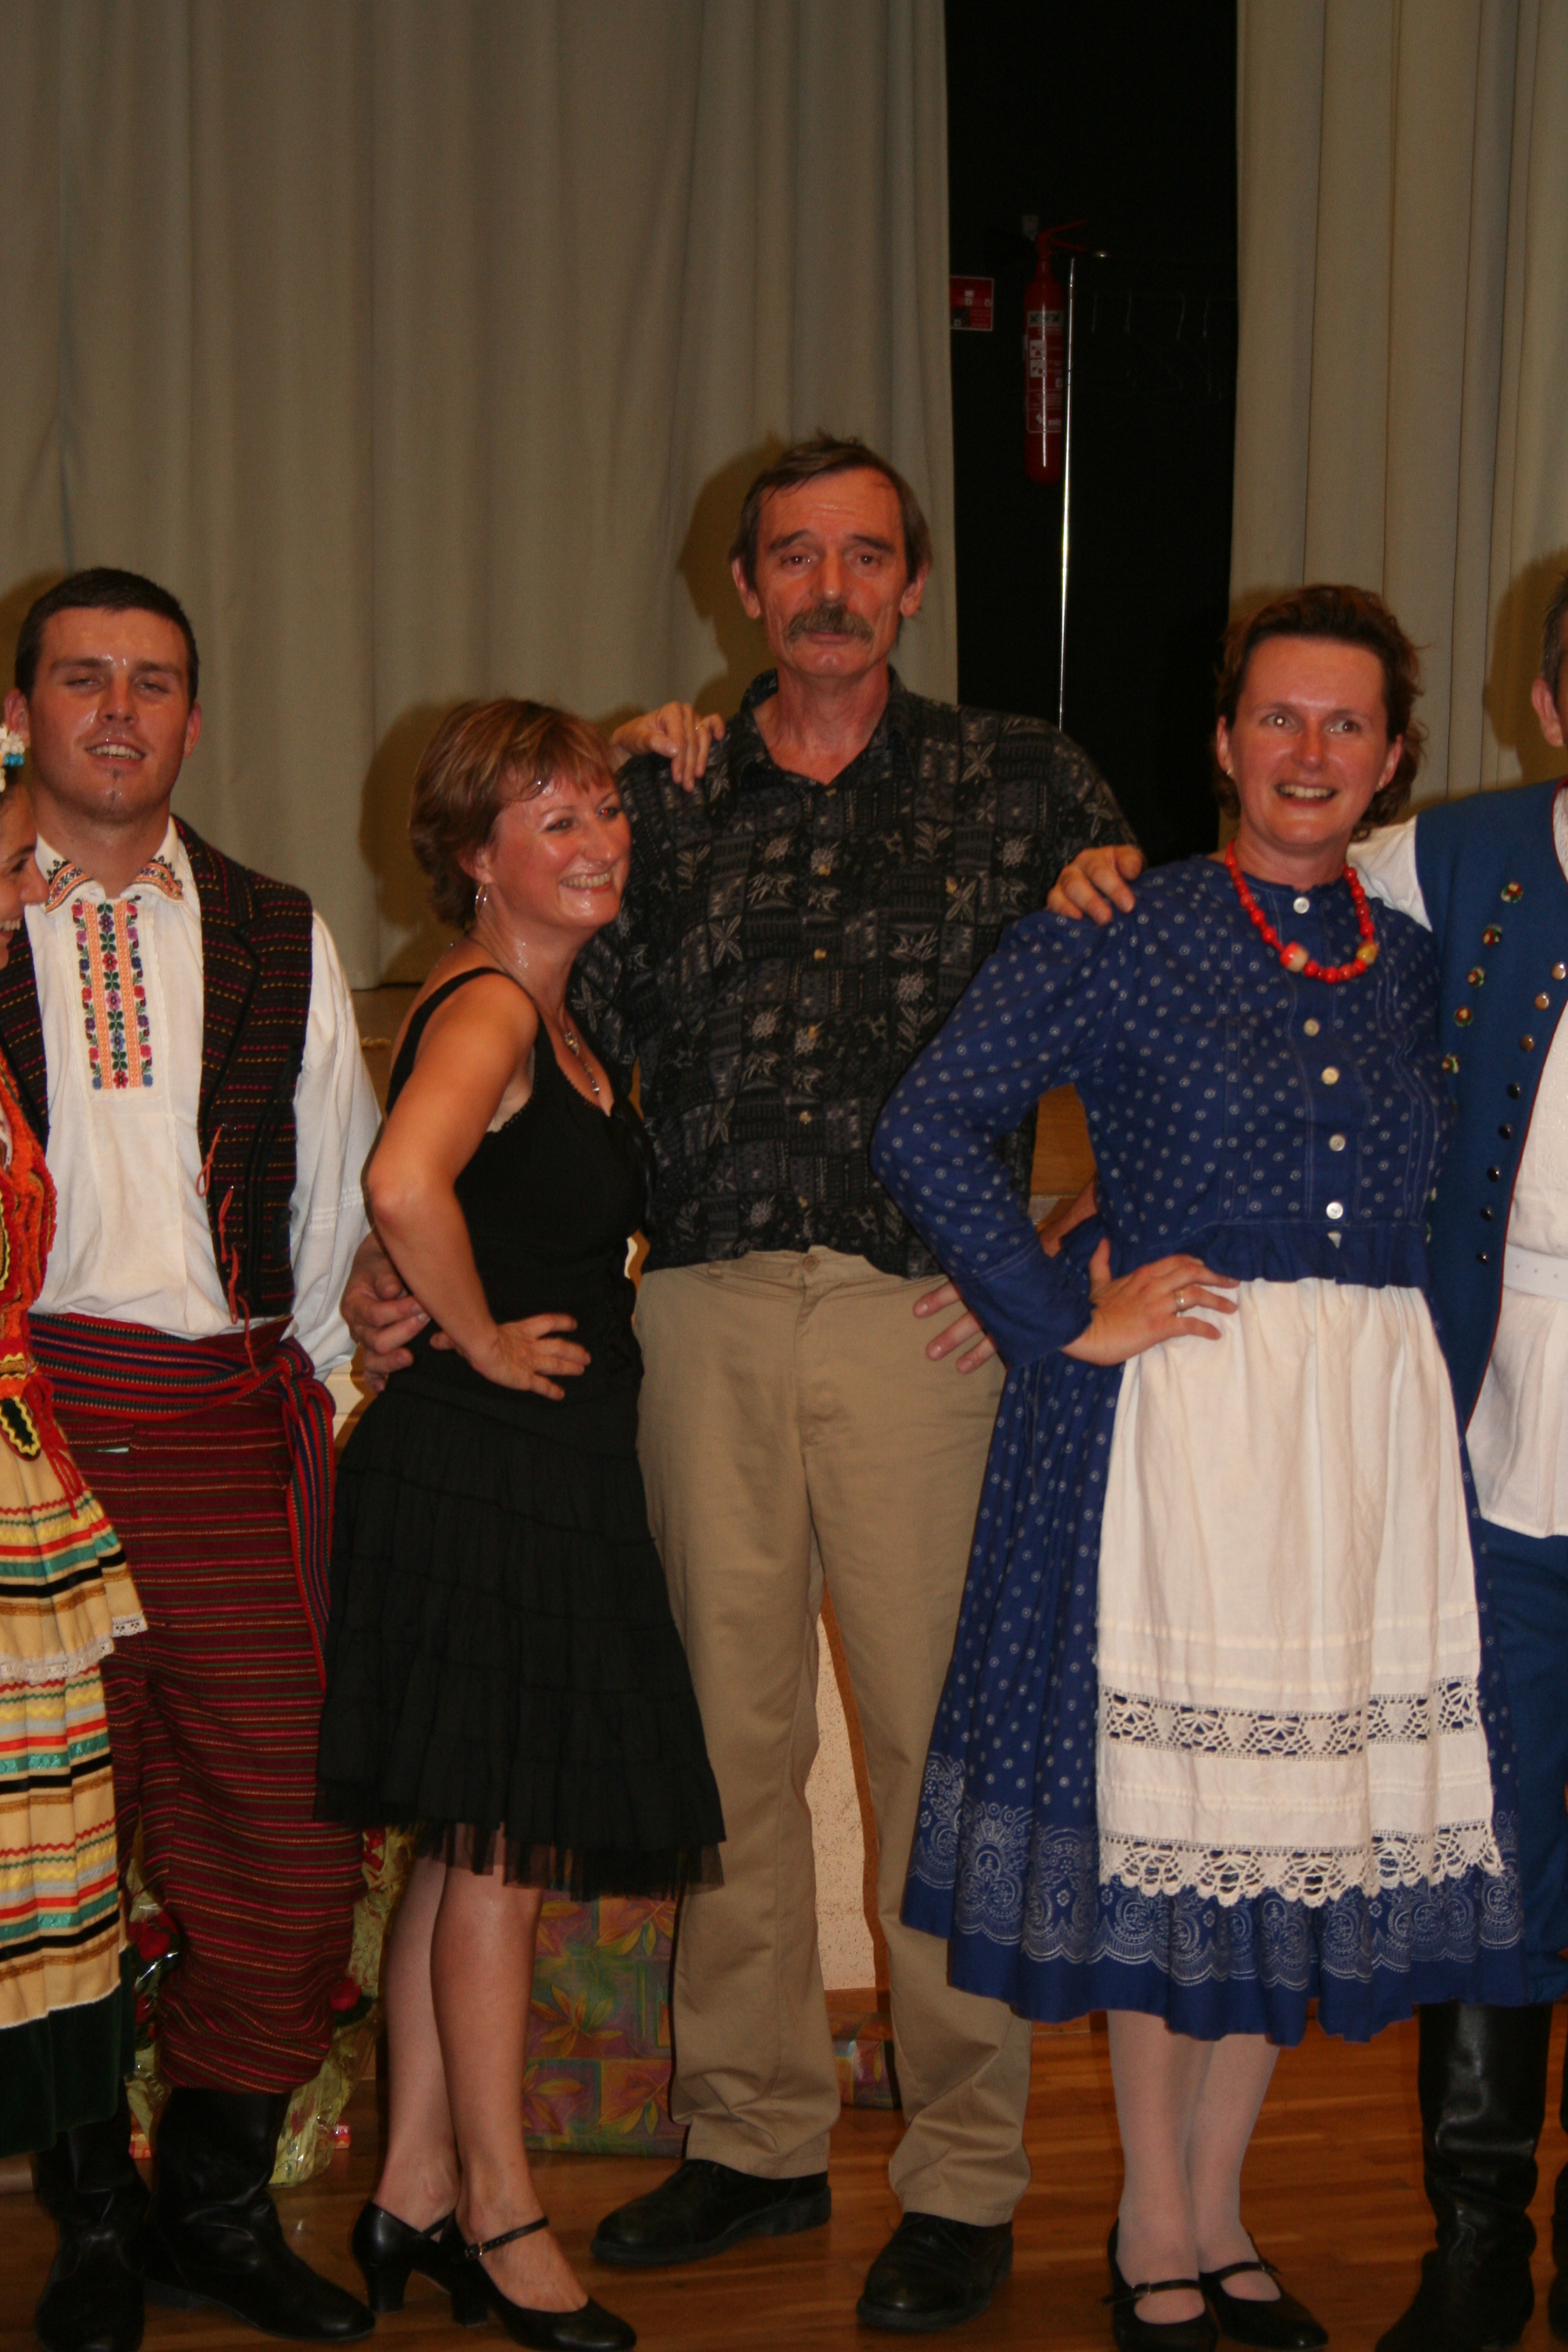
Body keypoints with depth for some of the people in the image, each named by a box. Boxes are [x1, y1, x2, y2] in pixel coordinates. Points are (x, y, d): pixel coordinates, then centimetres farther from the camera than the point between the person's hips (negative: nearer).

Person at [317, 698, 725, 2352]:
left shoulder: (555, 1017, 14)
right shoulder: (484, 1008, -16)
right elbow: (405, 1183, -35)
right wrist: (483, 1341, -21)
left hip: (550, 1469, 10)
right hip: (481, 1462, -10)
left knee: (476, 1843, 14)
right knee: (499, 1845, 0)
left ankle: (417, 2194, 23)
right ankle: (499, 2214, 12)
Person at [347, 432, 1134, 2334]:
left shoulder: (1018, 782, 7)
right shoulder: (666, 802, 13)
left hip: (924, 1312, -3)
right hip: (707, 1317, 3)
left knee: (939, 1733, -1)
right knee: (731, 1730, 9)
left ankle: (965, 2173, 10)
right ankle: (755, 2136, 22)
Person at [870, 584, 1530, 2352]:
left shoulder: (1418, 962, 11)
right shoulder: (1122, 938, -3)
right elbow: (925, 1126, -8)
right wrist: (1065, 1320, -10)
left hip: (1375, 1424, 4)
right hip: (1177, 1410, -4)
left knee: (1307, 1807, 8)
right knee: (1164, 1807, 2)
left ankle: (1218, 2210, 24)